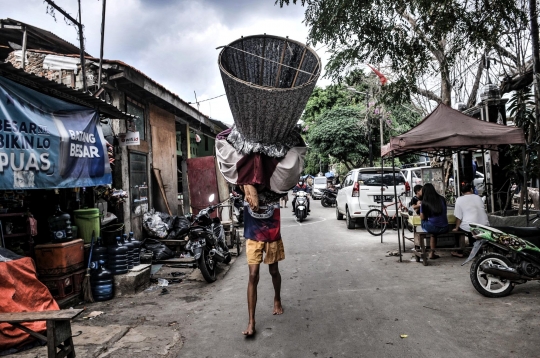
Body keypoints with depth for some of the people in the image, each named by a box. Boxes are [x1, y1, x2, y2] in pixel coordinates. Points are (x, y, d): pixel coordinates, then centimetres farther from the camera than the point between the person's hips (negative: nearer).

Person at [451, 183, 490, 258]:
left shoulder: (459, 199, -3)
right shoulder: (478, 197, 9)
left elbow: (458, 217, -4)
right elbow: (483, 210, 21)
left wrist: (456, 228, 8)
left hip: (469, 227, -4)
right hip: (484, 226, 4)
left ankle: (460, 252, 23)